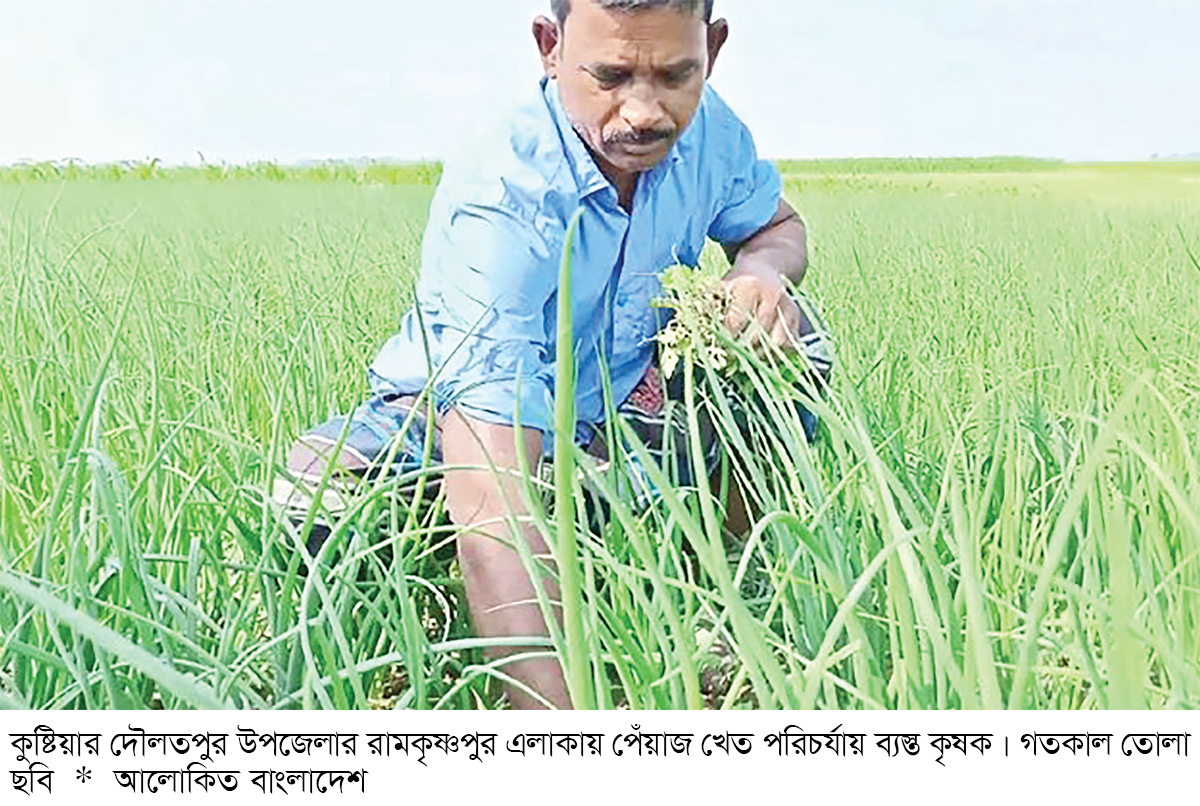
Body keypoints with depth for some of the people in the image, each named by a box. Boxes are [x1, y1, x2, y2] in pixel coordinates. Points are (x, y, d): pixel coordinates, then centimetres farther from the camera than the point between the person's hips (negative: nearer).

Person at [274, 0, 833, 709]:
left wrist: (761, 271, -21)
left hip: (619, 394, 5)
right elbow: (489, 499, -47)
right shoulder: (498, 205, -36)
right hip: (454, 423, -5)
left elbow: (777, 225, 9)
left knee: (785, 336, -14)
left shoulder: (704, 128, -15)